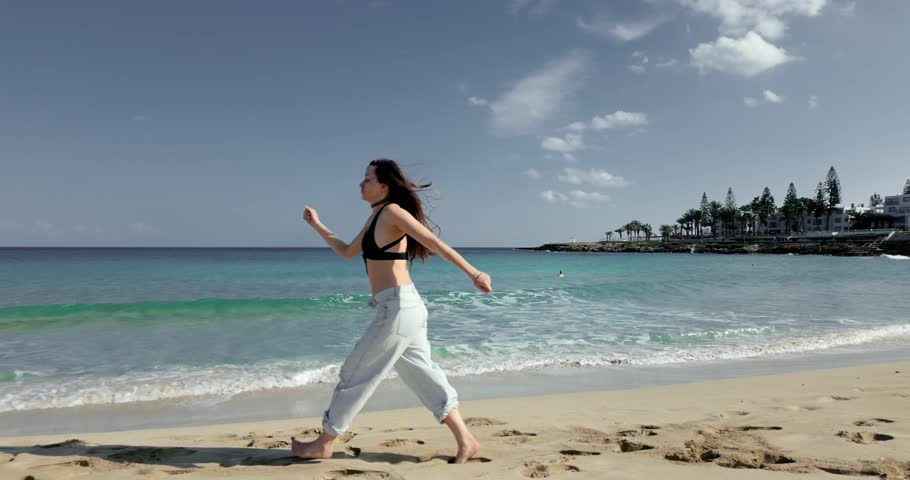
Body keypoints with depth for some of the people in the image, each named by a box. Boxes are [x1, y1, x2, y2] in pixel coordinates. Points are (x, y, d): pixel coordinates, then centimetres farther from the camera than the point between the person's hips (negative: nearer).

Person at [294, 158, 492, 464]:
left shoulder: (392, 211, -11)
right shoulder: (375, 217, 17)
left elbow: (434, 242, -20)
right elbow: (347, 252, 27)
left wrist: (473, 273, -26)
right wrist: (317, 226, 23)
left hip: (398, 308, -10)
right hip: (403, 307, 10)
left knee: (356, 375, 4)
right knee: (421, 376, 12)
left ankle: (324, 444, 20)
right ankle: (465, 442, 16)